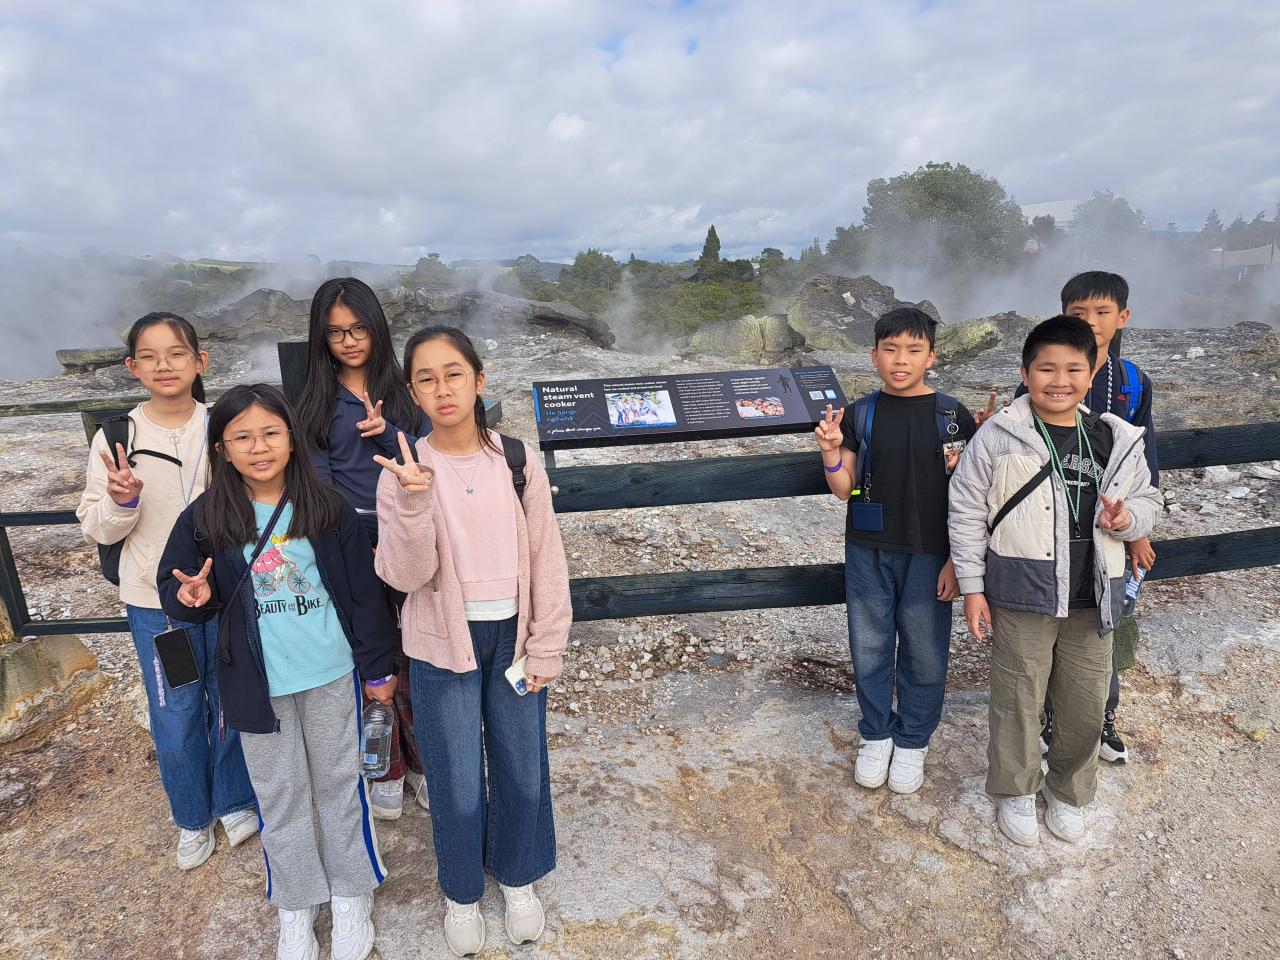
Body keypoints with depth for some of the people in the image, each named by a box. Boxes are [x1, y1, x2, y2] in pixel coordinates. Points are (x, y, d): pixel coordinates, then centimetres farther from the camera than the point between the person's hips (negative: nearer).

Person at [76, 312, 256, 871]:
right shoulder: (115, 438, -4)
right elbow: (96, 530, 0)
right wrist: (122, 500, -20)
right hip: (155, 600, 0)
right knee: (174, 720, 9)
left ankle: (234, 802, 38)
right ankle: (192, 819, 35)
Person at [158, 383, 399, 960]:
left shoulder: (328, 510, -9)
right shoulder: (206, 519, -7)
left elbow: (365, 593, -4)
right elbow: (173, 584, 4)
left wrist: (379, 668, -1)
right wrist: (192, 597, -21)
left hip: (331, 674, -1)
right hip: (257, 682, 1)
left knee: (340, 783, 15)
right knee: (279, 795, 16)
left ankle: (351, 894, 35)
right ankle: (296, 904, 37)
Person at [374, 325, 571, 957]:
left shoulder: (516, 461, -6)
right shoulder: (405, 473, -8)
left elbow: (547, 560, -3)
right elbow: (405, 575, -14)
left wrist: (546, 648, -4)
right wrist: (414, 502, -30)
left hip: (513, 635, 2)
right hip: (443, 643, -1)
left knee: (522, 766, 17)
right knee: (458, 780, 13)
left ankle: (518, 878, 43)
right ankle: (462, 894, 40)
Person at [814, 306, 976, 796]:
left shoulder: (952, 416, -4)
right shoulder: (859, 415, -1)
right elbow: (844, 489, 1)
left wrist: (956, 560, -4)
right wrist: (831, 453, -19)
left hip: (928, 554, -1)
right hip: (868, 552, 1)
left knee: (924, 652, 10)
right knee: (869, 647, 12)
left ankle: (912, 741, 32)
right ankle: (875, 734, 33)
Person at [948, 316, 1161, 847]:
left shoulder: (1118, 440, 1)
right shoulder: (998, 436, -9)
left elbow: (1147, 502, 14)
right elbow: (967, 511, -5)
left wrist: (1127, 518, -12)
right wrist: (972, 587, -6)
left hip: (1092, 601, 4)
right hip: (1021, 599, -3)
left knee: (1086, 704, 16)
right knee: (1018, 701, 10)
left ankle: (1068, 791, 40)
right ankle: (1015, 791, 33)